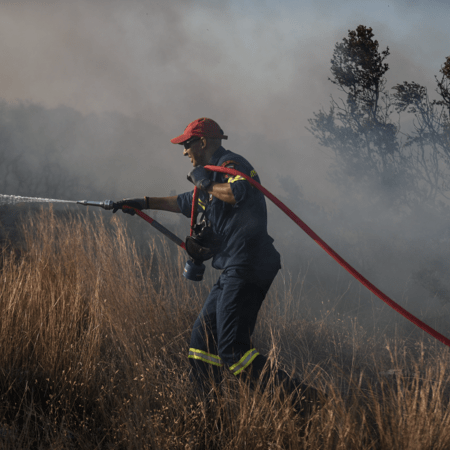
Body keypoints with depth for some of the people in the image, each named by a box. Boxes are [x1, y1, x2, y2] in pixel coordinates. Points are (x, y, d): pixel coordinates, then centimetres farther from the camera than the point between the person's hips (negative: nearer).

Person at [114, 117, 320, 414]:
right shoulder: (215, 172, 25)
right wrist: (143, 203, 44)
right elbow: (184, 202, 41)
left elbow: (236, 193, -30)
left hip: (247, 266, -11)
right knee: (203, 338, 15)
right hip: (235, 269, 11)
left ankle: (301, 395, -23)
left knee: (232, 350, -18)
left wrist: (206, 184, -13)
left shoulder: (230, 164, -6)